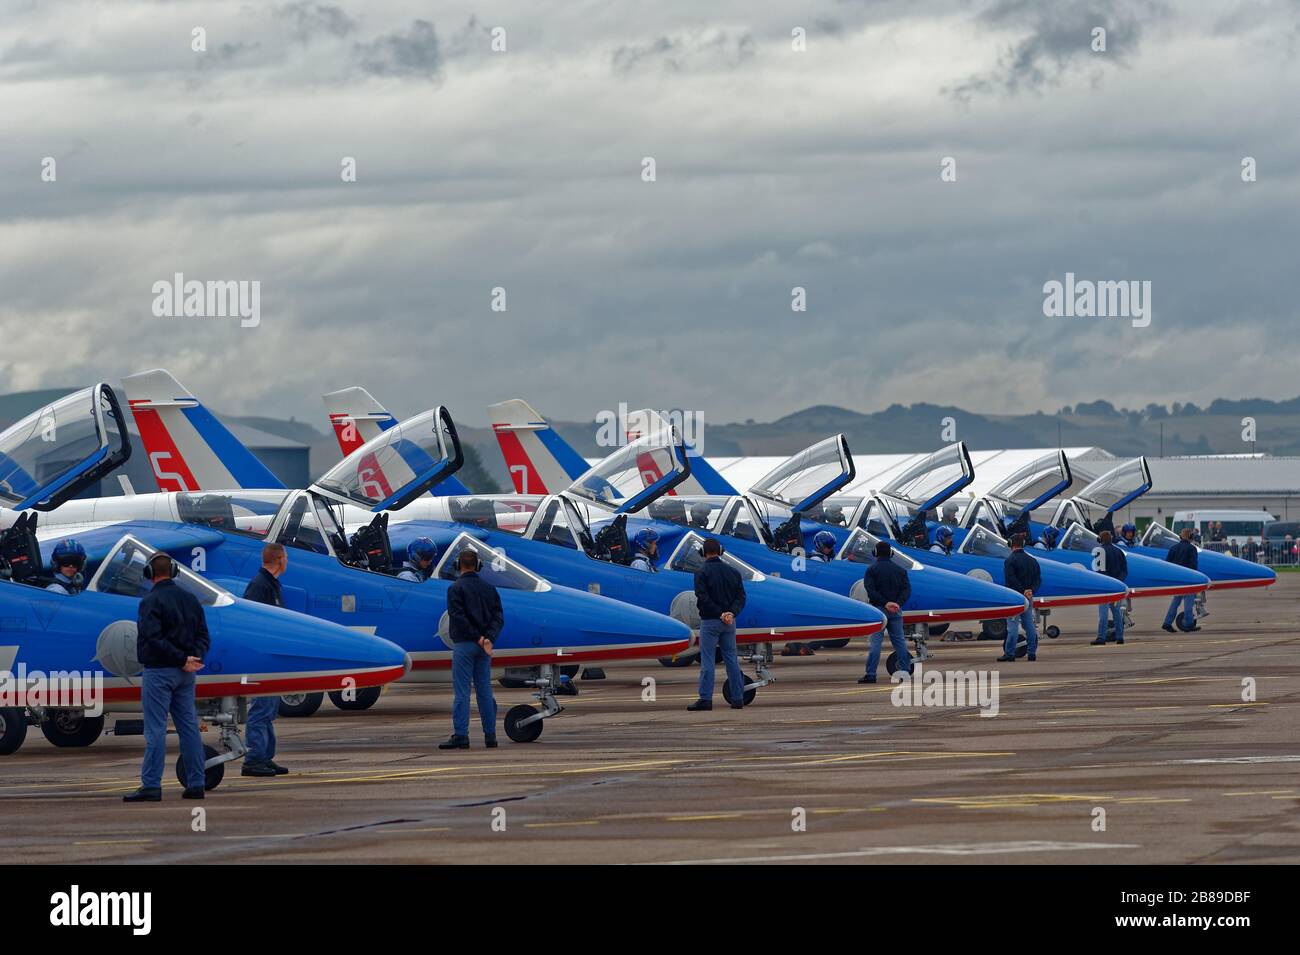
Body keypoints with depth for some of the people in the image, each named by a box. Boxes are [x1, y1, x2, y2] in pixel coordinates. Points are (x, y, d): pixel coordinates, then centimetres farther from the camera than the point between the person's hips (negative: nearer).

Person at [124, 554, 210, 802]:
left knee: (155, 730, -6)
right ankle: (195, 784, 10)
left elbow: (153, 639, -21)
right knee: (189, 728, 9)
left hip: (159, 671, -7)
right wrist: (195, 658, -5)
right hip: (185, 675, 7)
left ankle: (151, 786, -8)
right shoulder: (191, 599, 11)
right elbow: (203, 634, 10)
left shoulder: (151, 601, -12)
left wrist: (183, 659, -16)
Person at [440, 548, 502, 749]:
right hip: (484, 646, 5)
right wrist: (488, 638, -8)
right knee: (485, 691, 9)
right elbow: (498, 616, 4)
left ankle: (460, 736, -8)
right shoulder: (488, 588, 11)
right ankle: (490, 736, 9)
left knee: (461, 691, -5)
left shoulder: (456, 588, -7)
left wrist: (477, 637, -11)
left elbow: (458, 618, -16)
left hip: (464, 643, -5)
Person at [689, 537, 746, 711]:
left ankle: (705, 698, -9)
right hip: (730, 622, 5)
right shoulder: (733, 571, 10)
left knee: (707, 660, -4)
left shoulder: (702, 572, -7)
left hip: (710, 620, -5)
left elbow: (703, 598, -15)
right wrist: (731, 612, -8)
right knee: (731, 659, 10)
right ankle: (738, 698, 10)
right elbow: (741, 596, 5)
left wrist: (720, 613, -12)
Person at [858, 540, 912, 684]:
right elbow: (907, 589, 0)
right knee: (899, 640, 10)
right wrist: (898, 603, -12)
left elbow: (871, 590, -13)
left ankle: (871, 674, -9)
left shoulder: (872, 570, -1)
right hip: (896, 611, 3)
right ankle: (905, 671, 10)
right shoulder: (900, 570, 10)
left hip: (879, 608, -3)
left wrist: (885, 603, -16)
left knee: (875, 641, -5)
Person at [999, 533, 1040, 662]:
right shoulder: (1032, 561, 13)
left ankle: (1009, 654, -8)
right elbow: (1038, 579, 7)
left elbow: (1011, 579, -20)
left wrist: (1023, 591, -19)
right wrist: (1031, 591, -7)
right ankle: (1032, 653, 11)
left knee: (1013, 626, -6)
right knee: (1029, 625, 10)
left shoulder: (1010, 560, -9)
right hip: (1029, 598, 6)